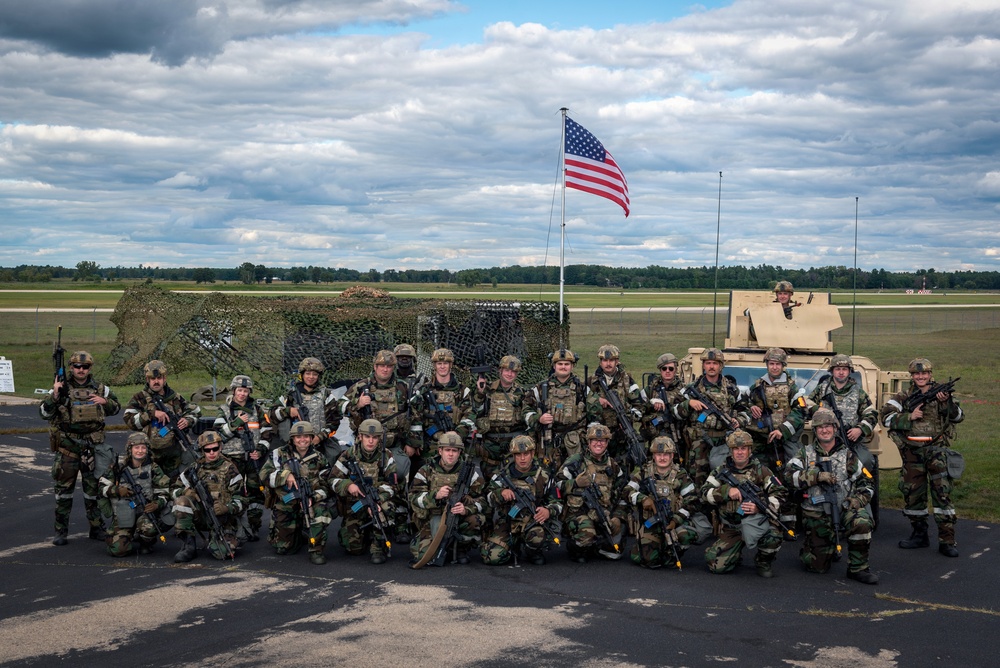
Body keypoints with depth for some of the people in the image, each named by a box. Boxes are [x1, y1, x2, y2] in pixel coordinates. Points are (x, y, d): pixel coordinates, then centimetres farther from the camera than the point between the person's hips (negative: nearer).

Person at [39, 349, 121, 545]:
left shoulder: (99, 389, 7)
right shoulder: (61, 388, -2)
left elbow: (116, 407, 18)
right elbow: (44, 413, -7)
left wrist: (104, 402, -3)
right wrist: (55, 395, -23)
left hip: (92, 446, 2)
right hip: (67, 446, -2)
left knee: (94, 487, 9)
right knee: (64, 487, 2)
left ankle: (97, 528, 19)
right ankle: (61, 531, 9)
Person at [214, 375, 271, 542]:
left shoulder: (258, 410, 9)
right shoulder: (224, 409, 7)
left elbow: (266, 434, 7)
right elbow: (219, 433, -4)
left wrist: (261, 450, -8)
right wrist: (236, 422, -14)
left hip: (254, 458, 1)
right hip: (233, 458, -1)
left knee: (256, 492, -1)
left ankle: (254, 528, 6)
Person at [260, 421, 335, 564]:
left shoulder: (319, 459, 3)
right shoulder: (280, 454, 0)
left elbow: (325, 486, 1)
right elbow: (264, 475, -10)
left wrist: (312, 498, -18)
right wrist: (286, 475, -24)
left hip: (311, 503, 0)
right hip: (285, 507, 1)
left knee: (321, 512, -35)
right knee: (283, 548, 4)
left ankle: (316, 550, -18)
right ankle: (298, 534, 38)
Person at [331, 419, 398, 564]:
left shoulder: (386, 456, -6)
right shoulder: (349, 455, -5)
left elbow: (392, 484, -10)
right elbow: (333, 479, -6)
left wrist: (376, 501, -27)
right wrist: (348, 485, -28)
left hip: (378, 500, -1)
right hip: (354, 506, 1)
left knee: (386, 507, -36)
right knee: (354, 547, -7)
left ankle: (379, 548, -19)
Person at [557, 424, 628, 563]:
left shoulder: (613, 466, 15)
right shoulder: (576, 461, 2)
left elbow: (622, 495, 19)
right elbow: (557, 486, -1)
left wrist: (617, 517, 5)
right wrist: (575, 483, -18)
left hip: (606, 515, 4)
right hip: (580, 513, -4)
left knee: (615, 553, -10)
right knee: (586, 534, -35)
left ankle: (592, 545, 21)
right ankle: (576, 548, 0)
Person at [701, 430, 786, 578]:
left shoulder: (760, 470, 1)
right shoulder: (721, 471, 6)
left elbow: (780, 493, -2)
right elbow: (705, 492, -1)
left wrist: (760, 507, -19)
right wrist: (727, 490, -18)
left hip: (755, 521, -2)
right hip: (730, 529, 2)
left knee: (773, 539, -34)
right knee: (716, 565, -12)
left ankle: (763, 562, 1)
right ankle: (737, 554, 24)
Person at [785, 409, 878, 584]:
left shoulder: (847, 455, 8)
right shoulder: (805, 453, 6)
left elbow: (866, 483, 10)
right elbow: (790, 476, -9)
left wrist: (859, 499, -10)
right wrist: (817, 476, -20)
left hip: (844, 509, 0)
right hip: (816, 515, 0)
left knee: (862, 521, -34)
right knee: (818, 566, -2)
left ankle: (857, 568, -15)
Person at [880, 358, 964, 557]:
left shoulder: (942, 393, 7)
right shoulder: (903, 397, 7)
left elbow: (958, 417, -2)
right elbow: (886, 417, -3)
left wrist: (946, 402, -20)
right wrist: (910, 417, -15)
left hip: (937, 450, -2)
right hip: (912, 452, 2)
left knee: (942, 491, -8)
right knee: (912, 493, 7)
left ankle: (947, 540, -6)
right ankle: (919, 534, 22)